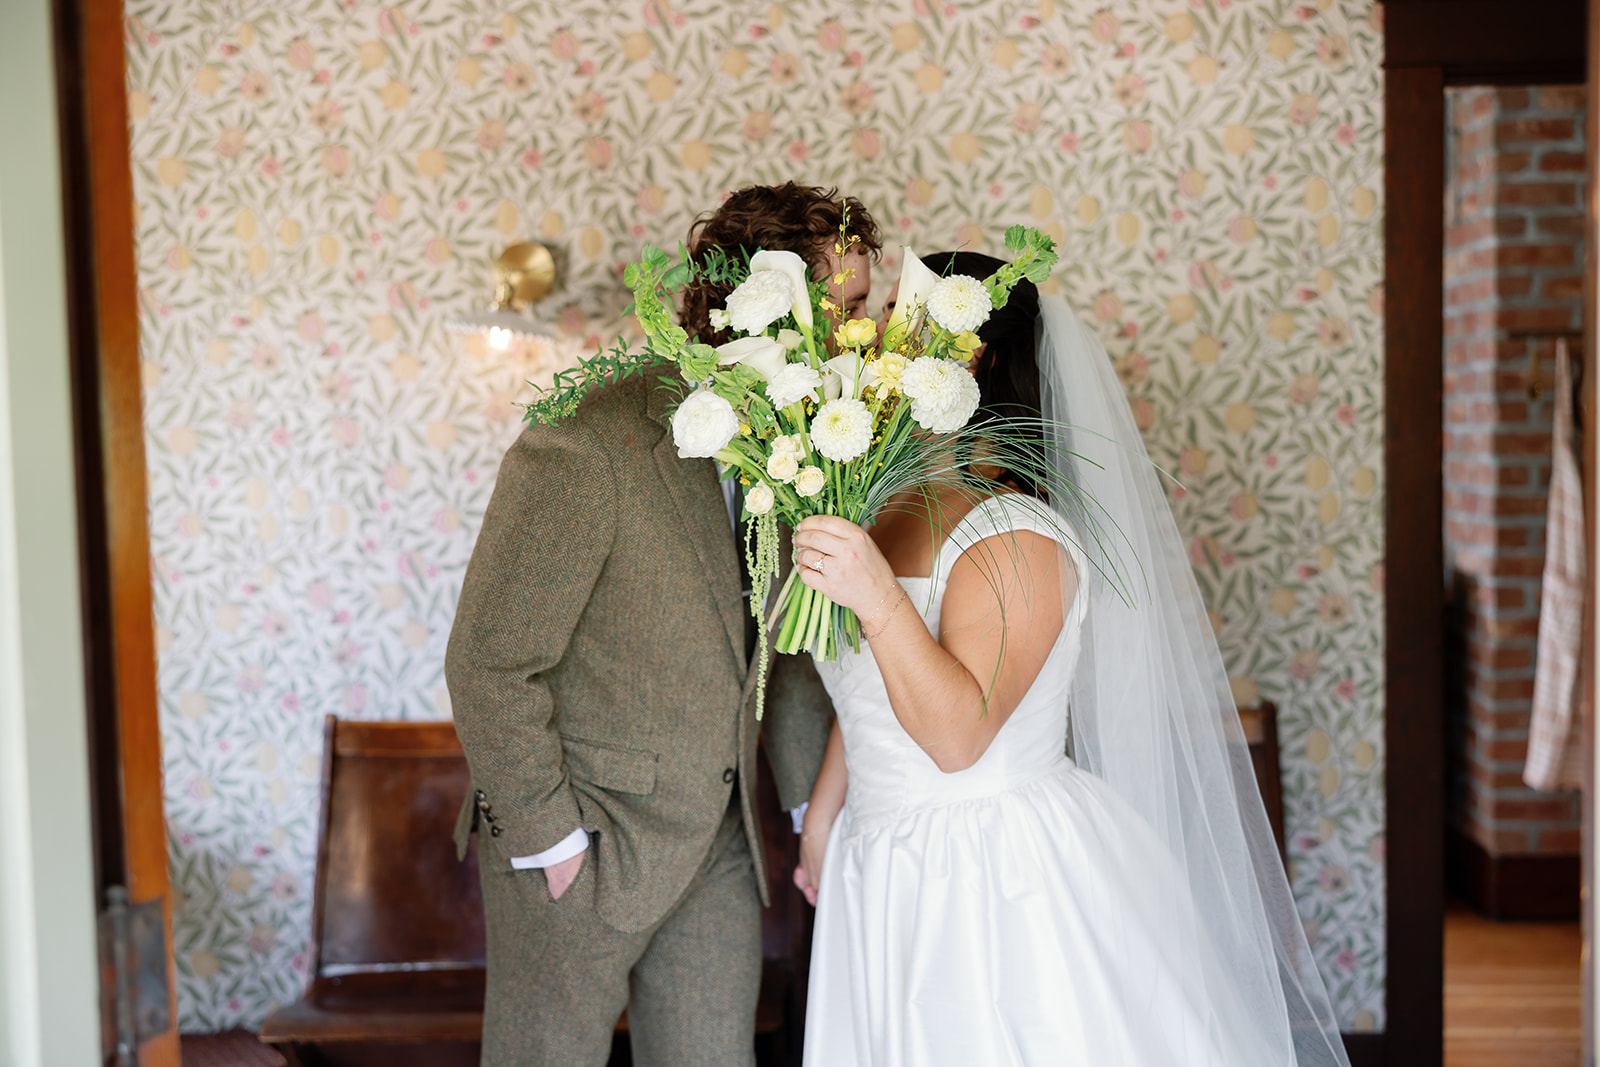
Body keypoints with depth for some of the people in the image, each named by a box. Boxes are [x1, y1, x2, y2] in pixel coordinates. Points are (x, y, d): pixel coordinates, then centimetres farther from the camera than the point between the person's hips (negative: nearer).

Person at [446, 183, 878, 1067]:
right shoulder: (585, 450, -23)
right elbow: (489, 667, -20)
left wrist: (817, 804, 12)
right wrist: (549, 840, -16)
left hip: (720, 844, 7)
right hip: (573, 846, -6)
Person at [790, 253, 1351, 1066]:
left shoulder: (1016, 537, -20)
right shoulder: (890, 513, 7)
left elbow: (959, 734, -28)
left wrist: (879, 600, -39)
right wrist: (822, 816, 24)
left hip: (1001, 882, -8)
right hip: (889, 874, 8)